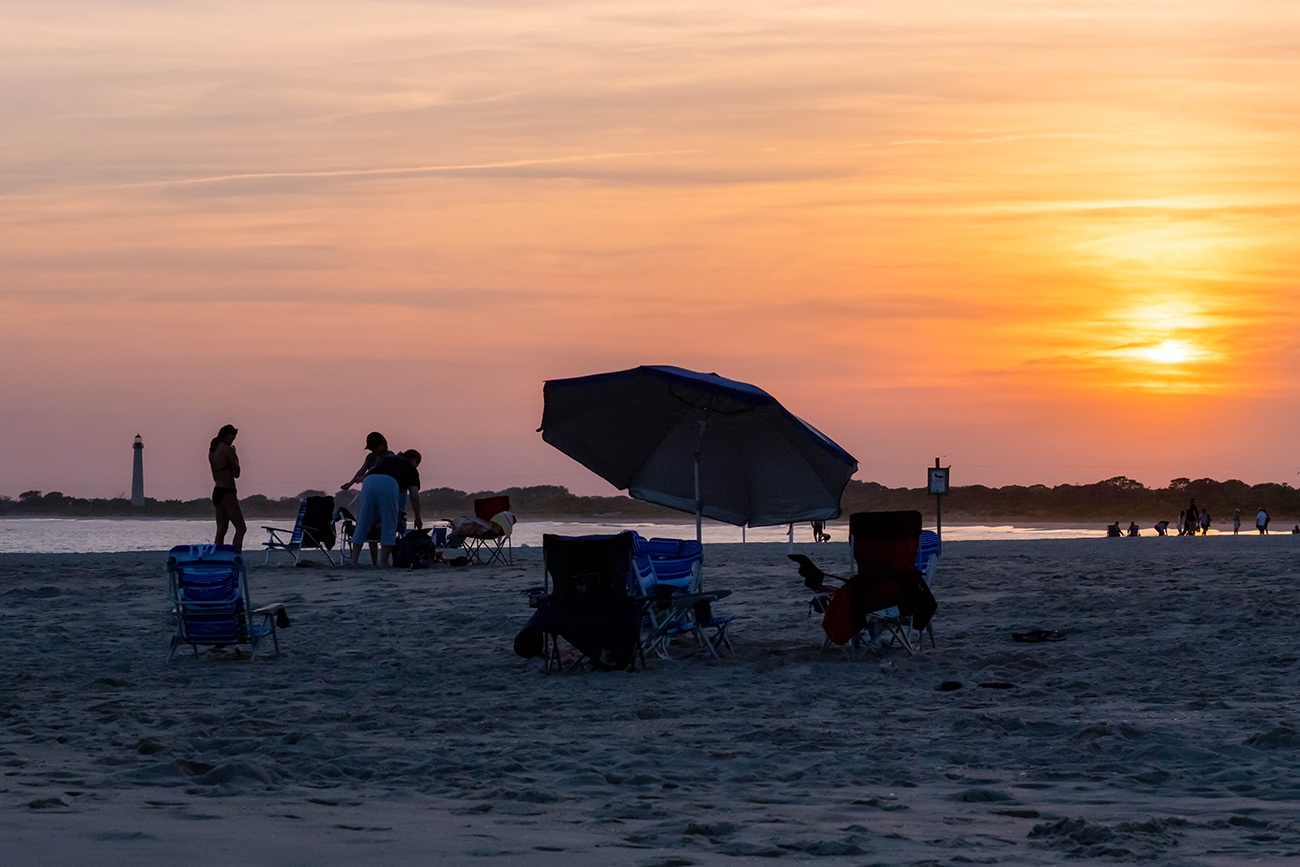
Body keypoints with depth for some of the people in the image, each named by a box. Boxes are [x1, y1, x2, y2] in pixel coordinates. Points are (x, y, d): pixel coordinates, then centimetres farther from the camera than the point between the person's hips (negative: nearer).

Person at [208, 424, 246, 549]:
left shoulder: (212, 451, 13)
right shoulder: (228, 450, -12)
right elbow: (236, 473, -7)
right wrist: (235, 457, 4)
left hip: (217, 491, 9)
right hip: (227, 493, -9)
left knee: (221, 530, 10)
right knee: (241, 528, -10)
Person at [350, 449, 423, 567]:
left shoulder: (388, 459, 37)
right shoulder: (411, 469, 24)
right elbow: (414, 496, 16)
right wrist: (417, 518, 23)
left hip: (369, 481, 4)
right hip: (388, 485, -4)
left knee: (363, 523, 13)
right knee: (389, 525, 7)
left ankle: (354, 560, 14)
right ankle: (383, 562, 2)